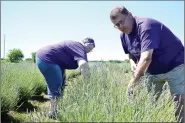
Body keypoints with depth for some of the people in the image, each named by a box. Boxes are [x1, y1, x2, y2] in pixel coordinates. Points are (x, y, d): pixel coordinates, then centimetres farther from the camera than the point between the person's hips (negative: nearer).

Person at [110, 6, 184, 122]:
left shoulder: (146, 26, -28)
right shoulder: (123, 36, -1)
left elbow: (146, 58, -37)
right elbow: (131, 52, 16)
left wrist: (133, 81, -36)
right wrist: (132, 62, -7)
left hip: (174, 67, -7)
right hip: (152, 71, 7)